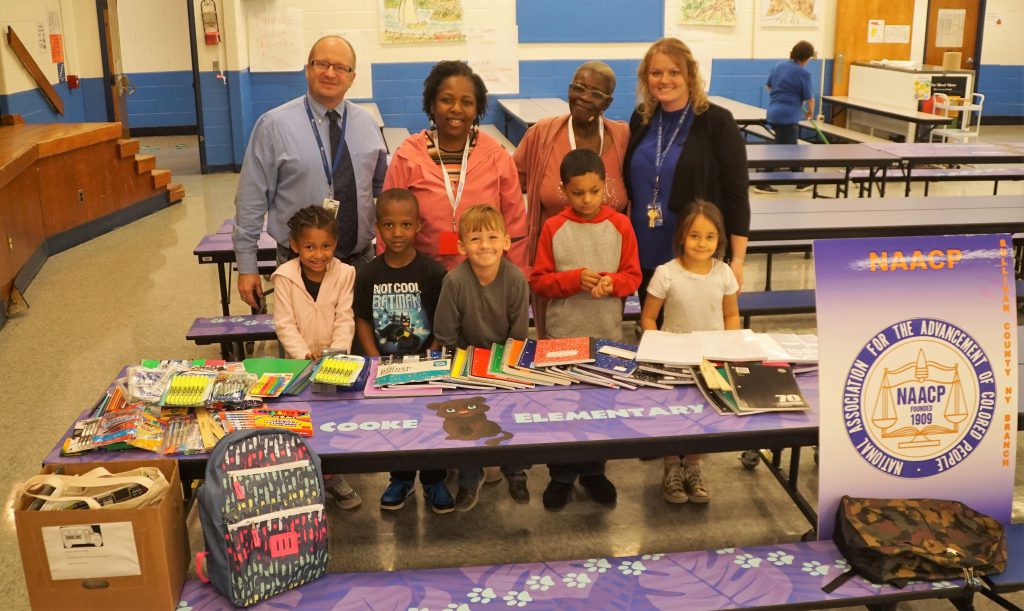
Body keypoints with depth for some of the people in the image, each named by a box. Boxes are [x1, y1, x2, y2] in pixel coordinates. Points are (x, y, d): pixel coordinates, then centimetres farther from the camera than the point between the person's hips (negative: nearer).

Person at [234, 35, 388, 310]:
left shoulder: (367, 123, 5)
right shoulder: (274, 125, -7)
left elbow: (382, 185, 14)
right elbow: (251, 200, -6)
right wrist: (247, 267, -6)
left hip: (361, 259, 4)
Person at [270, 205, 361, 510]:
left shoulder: (344, 274, -4)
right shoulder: (285, 277, -6)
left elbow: (345, 320, -6)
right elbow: (285, 325, -9)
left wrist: (336, 353, -20)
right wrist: (306, 354, -22)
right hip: (300, 360, -1)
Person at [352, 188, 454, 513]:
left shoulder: (433, 272, -10)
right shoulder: (367, 275, -3)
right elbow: (363, 321, 1)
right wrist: (377, 362, -9)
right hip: (386, 365, 2)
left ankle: (434, 480, 29)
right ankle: (401, 478, 34)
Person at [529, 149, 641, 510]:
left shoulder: (620, 225, -2)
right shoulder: (553, 227, -5)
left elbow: (633, 276, 1)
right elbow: (539, 281, -5)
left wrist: (610, 282, -20)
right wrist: (575, 279, -20)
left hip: (608, 334, 1)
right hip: (562, 335, -1)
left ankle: (593, 471, 31)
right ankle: (562, 475, 24)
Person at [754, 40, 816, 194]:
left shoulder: (779, 65, 6)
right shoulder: (803, 73, -14)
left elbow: (768, 86, 18)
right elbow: (809, 97, -8)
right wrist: (810, 112, 12)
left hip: (774, 113, 8)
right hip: (788, 116, -8)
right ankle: (762, 184, -2)